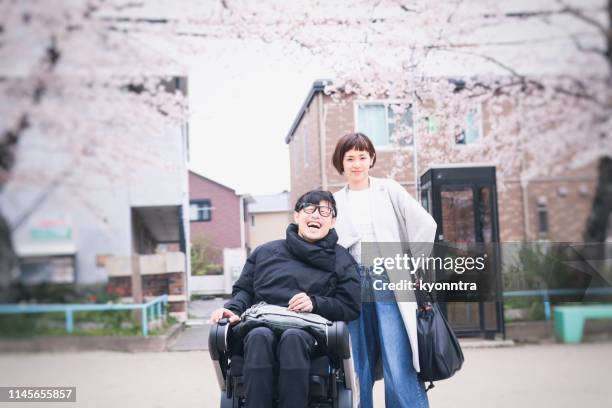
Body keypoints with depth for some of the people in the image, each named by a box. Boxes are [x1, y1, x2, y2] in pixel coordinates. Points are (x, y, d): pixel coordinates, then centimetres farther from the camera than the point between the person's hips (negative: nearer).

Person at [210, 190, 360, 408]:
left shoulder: (341, 260, 17)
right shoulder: (265, 252, 23)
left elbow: (351, 307, 10)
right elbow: (243, 289, 23)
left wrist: (316, 304, -6)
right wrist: (233, 309, 1)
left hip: (310, 333, -1)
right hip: (263, 326, 2)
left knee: (293, 337, -39)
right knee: (259, 336, -36)